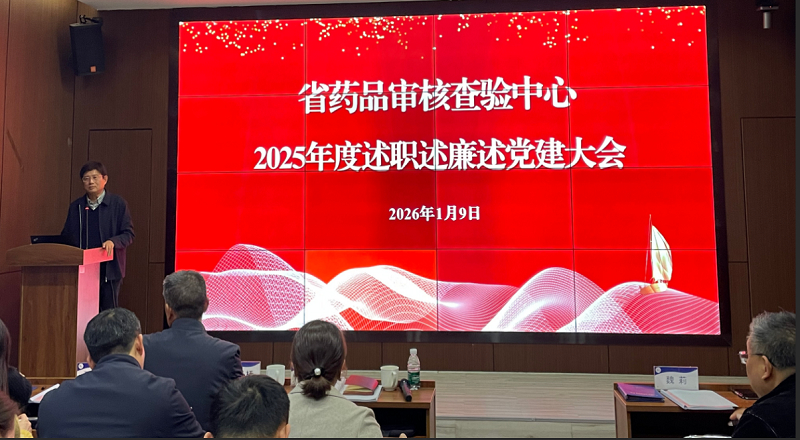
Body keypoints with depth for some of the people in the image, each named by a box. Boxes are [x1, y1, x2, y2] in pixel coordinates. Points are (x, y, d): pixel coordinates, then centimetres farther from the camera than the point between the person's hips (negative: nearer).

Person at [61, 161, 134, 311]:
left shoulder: (118, 204, 0)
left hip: (109, 270, -3)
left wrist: (113, 241, -21)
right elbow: (66, 236, 17)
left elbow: (128, 235, -3)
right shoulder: (76, 206, 12)